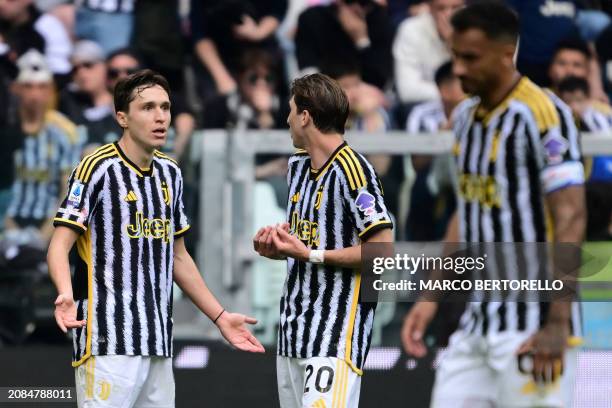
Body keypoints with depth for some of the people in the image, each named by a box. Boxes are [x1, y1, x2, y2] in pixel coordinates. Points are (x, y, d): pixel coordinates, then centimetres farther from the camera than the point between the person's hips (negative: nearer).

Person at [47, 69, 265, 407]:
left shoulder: (170, 173, 16)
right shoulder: (98, 168, -6)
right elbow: (59, 246, -12)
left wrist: (219, 316, 22)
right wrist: (66, 294, -32)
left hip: (158, 343, 7)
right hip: (108, 343, -7)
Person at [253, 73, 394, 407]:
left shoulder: (351, 170, -12)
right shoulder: (297, 166, 16)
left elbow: (382, 248, -17)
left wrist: (310, 255, -17)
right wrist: (275, 247, 4)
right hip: (294, 330, 9)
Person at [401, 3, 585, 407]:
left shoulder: (543, 114, -14)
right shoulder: (466, 116, 12)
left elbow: (570, 221, -17)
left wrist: (557, 325, -22)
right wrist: (431, 297, 18)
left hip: (531, 327, -8)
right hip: (477, 323, 8)